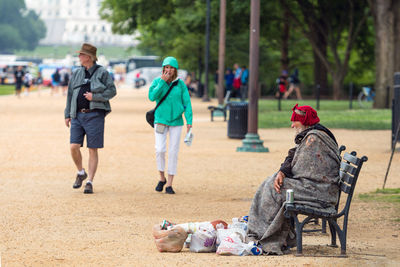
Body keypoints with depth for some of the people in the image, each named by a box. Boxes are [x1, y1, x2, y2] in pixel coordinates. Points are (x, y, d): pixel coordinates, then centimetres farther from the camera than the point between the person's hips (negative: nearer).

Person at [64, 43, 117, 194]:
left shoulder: (102, 73, -1)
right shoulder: (76, 73, 14)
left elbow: (112, 91, -2)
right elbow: (70, 94, 17)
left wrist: (94, 96, -12)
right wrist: (67, 114, 14)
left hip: (94, 115, -4)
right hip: (78, 115, 4)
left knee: (93, 150, -2)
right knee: (74, 146, -8)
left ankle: (90, 182, 3)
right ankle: (81, 173, 17)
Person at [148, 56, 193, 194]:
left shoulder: (180, 84, 1)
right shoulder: (157, 81, 1)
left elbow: (187, 102, 2)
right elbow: (152, 97, -14)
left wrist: (189, 121, -7)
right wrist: (162, 82, -17)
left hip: (176, 121, 1)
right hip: (160, 120, -1)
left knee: (173, 152, 0)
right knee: (160, 149, -12)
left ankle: (169, 184, 7)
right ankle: (162, 178, 10)